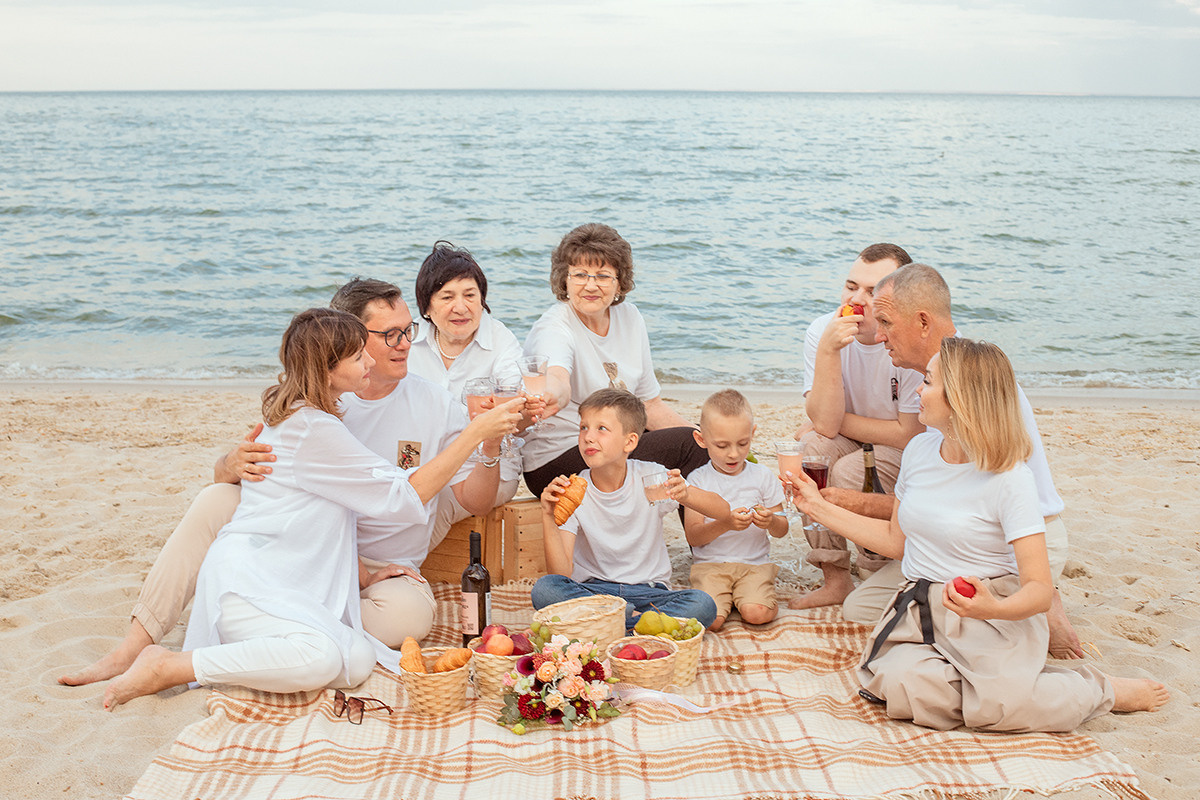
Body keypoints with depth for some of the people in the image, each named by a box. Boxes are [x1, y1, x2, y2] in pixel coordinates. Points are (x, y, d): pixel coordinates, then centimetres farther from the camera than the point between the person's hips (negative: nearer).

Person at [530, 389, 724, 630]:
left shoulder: (650, 477, -5)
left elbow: (724, 512, -9)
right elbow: (561, 575, -14)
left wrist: (686, 495, -30)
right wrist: (548, 518, -29)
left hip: (648, 590, 0)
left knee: (703, 605, -29)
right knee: (543, 590, -30)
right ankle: (636, 618, -21)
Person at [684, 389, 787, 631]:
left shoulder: (763, 477, 4)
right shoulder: (698, 480, -1)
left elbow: (782, 530, 7)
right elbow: (692, 536, -8)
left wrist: (770, 521, -18)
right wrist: (725, 524, -26)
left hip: (755, 563, 1)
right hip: (710, 564, -1)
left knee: (756, 613, -27)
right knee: (710, 619, -25)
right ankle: (727, 598, 7)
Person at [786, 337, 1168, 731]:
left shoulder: (1010, 479, -13)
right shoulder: (919, 450, 6)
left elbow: (1040, 590, -16)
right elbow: (896, 539, 19)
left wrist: (994, 608, -37)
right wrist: (819, 507, 15)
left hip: (995, 619, -4)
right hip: (921, 609, 4)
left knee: (996, 706, -32)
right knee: (899, 685, -29)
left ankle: (1101, 691, -2)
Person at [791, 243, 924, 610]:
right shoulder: (823, 331, -15)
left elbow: (910, 434, -21)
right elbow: (824, 422, -24)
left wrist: (836, 420, -15)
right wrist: (828, 351, -36)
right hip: (855, 444, 4)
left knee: (851, 472, -29)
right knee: (812, 447, -26)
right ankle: (835, 579, -11)